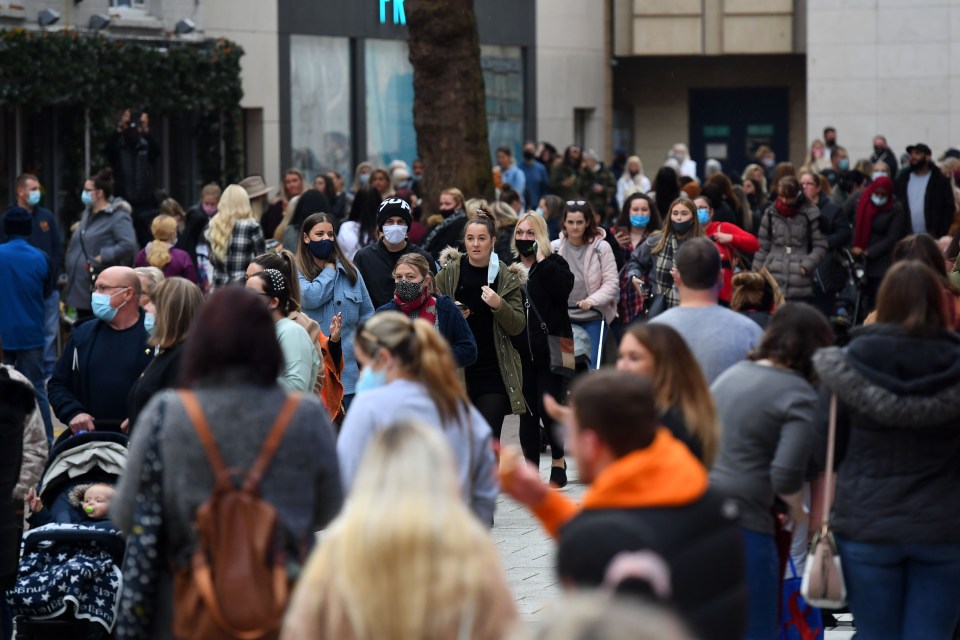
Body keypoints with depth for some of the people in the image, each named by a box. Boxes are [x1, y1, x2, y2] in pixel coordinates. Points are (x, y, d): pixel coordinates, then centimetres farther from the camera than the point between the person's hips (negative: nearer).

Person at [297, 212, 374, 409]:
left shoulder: (350, 271, 11)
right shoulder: (297, 272, 1)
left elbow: (366, 315, 13)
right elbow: (311, 297, -19)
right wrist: (330, 270, -2)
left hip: (348, 369, 3)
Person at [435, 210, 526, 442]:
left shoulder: (507, 277, 2)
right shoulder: (448, 272, 3)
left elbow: (518, 326, 2)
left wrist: (499, 306, -16)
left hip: (494, 372, -1)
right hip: (457, 369, 1)